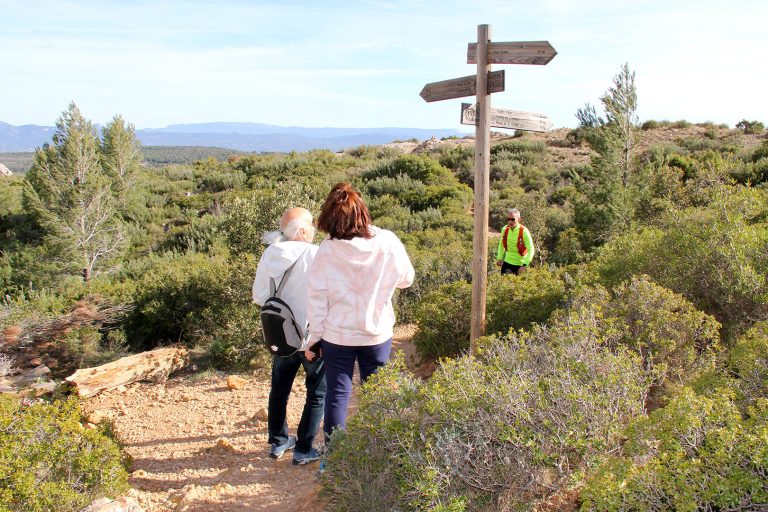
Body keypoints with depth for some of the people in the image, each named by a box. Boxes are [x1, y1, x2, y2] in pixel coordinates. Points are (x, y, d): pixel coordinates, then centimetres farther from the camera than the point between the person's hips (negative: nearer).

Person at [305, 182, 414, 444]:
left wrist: (315, 336, 3)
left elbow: (317, 299, -9)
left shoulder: (327, 250, -15)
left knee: (337, 393, 12)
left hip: (337, 335, -1)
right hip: (377, 333, 1)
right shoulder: (387, 242, -14)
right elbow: (406, 278, 2)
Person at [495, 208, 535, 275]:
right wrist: (499, 258, 3)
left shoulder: (524, 231, -17)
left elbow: (531, 250, -17)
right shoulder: (505, 229, -3)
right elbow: (501, 245, 14)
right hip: (507, 262, 4)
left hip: (520, 265, -4)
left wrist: (525, 265, -23)